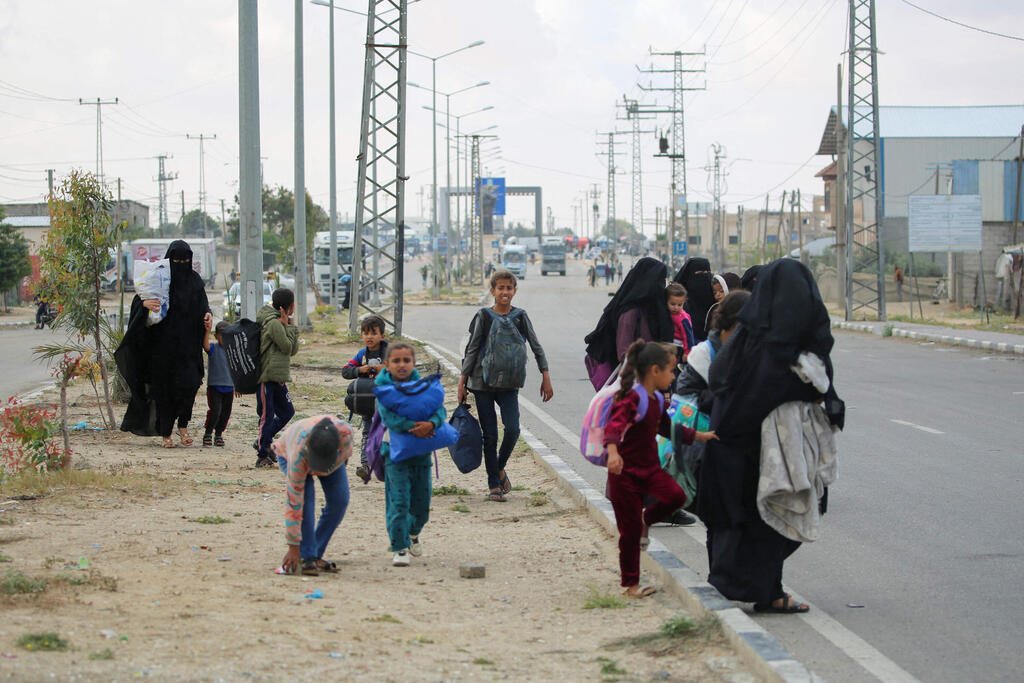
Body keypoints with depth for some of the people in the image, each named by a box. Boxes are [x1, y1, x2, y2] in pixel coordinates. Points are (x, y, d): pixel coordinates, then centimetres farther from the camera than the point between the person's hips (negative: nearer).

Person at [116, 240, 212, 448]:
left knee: (189, 383, -12)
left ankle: (183, 425, 9)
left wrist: (207, 314, -7)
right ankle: (166, 434, 11)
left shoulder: (194, 280, 8)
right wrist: (146, 303, -31)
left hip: (187, 344, 2)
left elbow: (203, 304, 16)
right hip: (163, 344, -2)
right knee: (164, 388, 1)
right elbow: (138, 299, -8)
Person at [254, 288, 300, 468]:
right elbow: (287, 347, -14)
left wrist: (290, 327, 6)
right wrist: (288, 326, -6)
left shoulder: (279, 323, 18)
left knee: (287, 412, 13)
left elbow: (293, 350, 14)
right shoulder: (274, 323, -13)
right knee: (267, 415, -6)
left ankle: (264, 442, 24)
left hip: (278, 378, 10)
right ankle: (262, 456, 0)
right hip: (266, 376, -10)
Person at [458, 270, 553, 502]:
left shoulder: (520, 317, 3)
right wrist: (462, 381, 1)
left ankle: (500, 467, 13)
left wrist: (546, 378, 2)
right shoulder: (483, 317, 0)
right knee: (490, 435, 0)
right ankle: (494, 485, 8)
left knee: (512, 429, -14)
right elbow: (472, 350, 3)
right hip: (483, 382, -1)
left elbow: (537, 347, 7)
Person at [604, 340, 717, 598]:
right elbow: (614, 426, -35)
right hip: (625, 471, -7)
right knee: (630, 531, -1)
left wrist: (699, 436, 28)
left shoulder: (657, 400, 9)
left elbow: (667, 428, 27)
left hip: (650, 468, 7)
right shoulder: (632, 398, -19)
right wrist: (613, 452, -53)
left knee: (676, 495, -18)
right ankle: (630, 584, 13)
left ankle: (646, 519, 10)